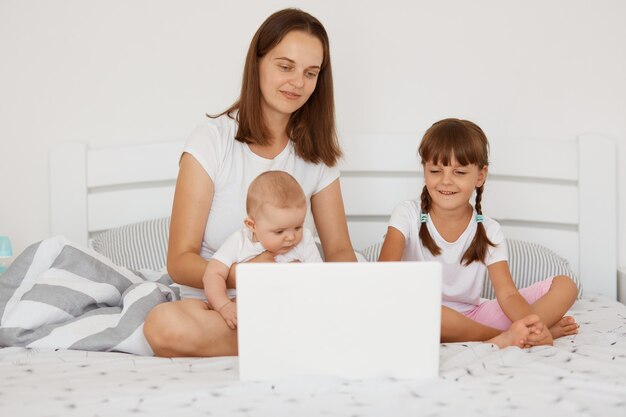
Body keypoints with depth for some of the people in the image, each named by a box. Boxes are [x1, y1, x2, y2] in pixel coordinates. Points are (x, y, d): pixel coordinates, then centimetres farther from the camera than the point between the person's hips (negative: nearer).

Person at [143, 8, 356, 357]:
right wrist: (238, 274, -31)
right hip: (212, 306, -2)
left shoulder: (316, 154, 8)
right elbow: (180, 261, -11)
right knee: (165, 325, -37)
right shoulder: (213, 138, -6)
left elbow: (340, 250, 6)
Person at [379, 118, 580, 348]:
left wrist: (532, 324, -33)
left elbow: (507, 294, -10)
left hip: (473, 315, 3)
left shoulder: (489, 231, -1)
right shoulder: (407, 215, -6)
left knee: (565, 286, -8)